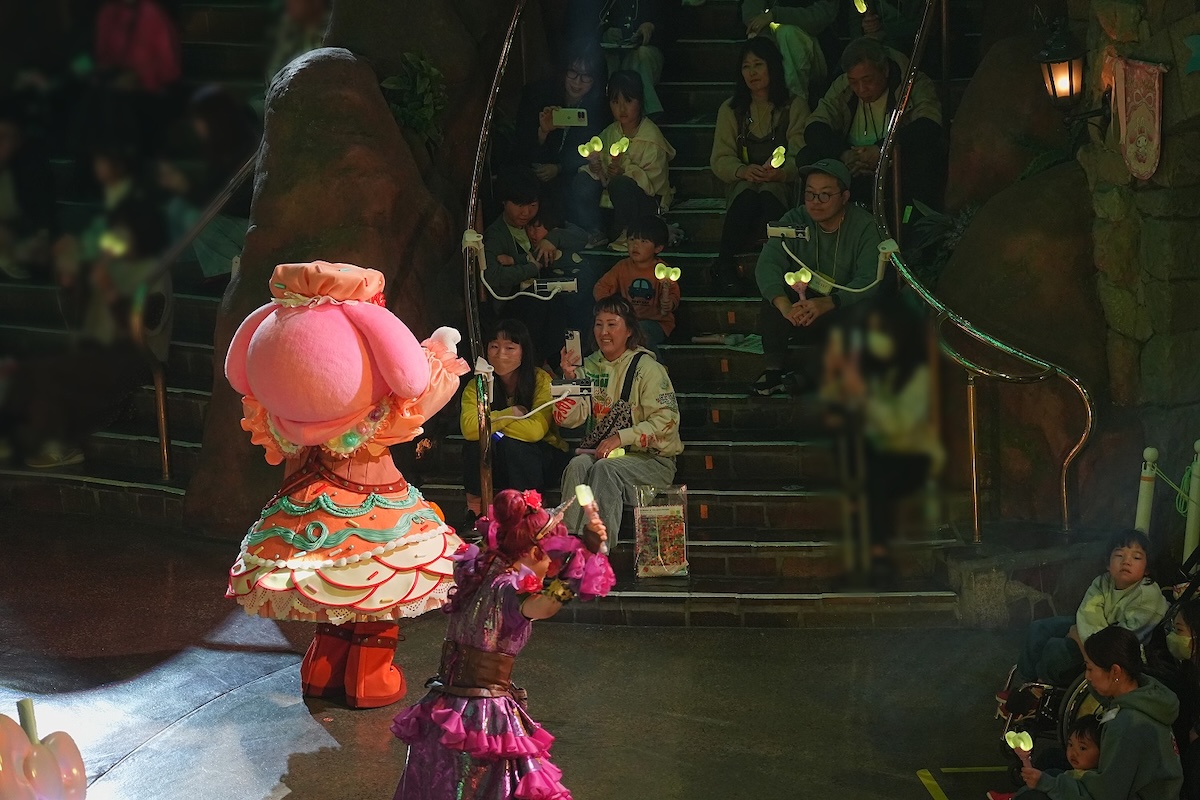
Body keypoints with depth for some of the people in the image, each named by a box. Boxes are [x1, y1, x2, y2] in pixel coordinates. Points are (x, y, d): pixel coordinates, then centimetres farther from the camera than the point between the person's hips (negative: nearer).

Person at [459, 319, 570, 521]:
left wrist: (491, 423, -20)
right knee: (476, 443, -27)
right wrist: (511, 414, -24)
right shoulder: (477, 385, -6)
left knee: (510, 446, -32)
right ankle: (474, 511, -16)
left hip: (542, 458, -2)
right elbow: (469, 428, -24)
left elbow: (535, 430, -26)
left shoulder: (542, 380, -14)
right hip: (497, 466, 2)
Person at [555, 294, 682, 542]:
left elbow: (666, 421, -14)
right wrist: (570, 377, -14)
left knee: (605, 468, -33)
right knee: (578, 465, -28)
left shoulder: (646, 368, -5)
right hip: (601, 453, 4)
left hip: (651, 458, -4)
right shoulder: (589, 366, 11)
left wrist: (621, 438, -23)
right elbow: (567, 418, 1)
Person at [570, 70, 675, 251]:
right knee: (583, 180, -17)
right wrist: (594, 169, -20)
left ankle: (624, 235, -12)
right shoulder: (608, 134, 6)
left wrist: (625, 173, -32)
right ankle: (594, 233, -12)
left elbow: (654, 182, -18)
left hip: (647, 201, -5)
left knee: (621, 184, -36)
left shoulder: (652, 137, -12)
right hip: (610, 202, 5)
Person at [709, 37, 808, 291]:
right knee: (747, 193, -36)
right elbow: (720, 159, 2)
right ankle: (724, 263, -29)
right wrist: (744, 171, -21)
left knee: (770, 193, -38)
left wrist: (779, 173, -27)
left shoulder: (794, 107, 7)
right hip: (743, 184, 1)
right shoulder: (730, 110, 13)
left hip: (782, 185, -1)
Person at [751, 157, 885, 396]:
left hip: (846, 310, -2)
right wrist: (783, 304, -43)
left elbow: (869, 280, -24)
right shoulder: (794, 221, -6)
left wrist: (827, 303, -42)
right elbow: (767, 264, -22)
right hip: (800, 307, 2)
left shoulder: (864, 226, -13)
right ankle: (772, 370, -21)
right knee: (773, 292, -25)